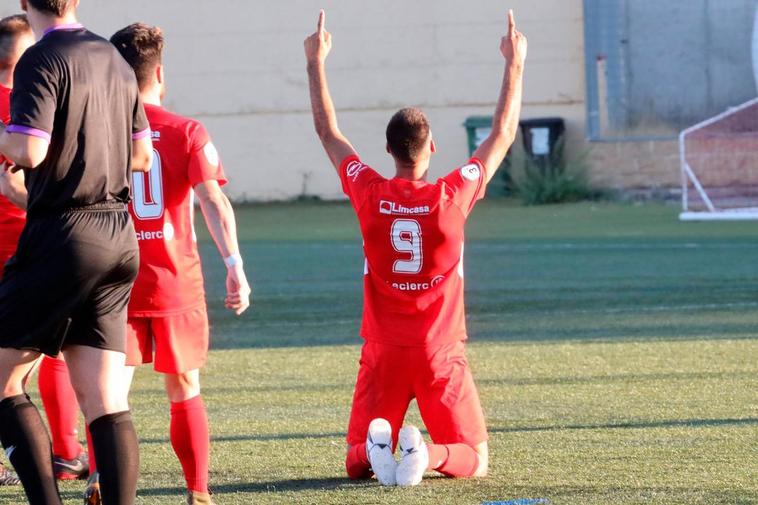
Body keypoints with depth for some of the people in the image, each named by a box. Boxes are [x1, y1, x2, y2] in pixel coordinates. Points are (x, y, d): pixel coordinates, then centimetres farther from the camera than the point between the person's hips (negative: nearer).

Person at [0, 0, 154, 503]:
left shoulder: (42, 60, -10)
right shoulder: (113, 59, 13)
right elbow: (142, 155, 18)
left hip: (64, 236, -7)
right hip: (120, 236, 7)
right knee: (106, 402, 4)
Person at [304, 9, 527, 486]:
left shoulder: (369, 195, -6)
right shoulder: (454, 196, -9)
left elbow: (328, 130, 9)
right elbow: (504, 134, 3)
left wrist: (316, 62, 18)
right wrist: (515, 64, 12)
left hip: (383, 354, 1)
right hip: (442, 355, -1)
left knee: (358, 463, 11)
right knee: (473, 460, 8)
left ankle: (377, 446, -26)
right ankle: (429, 455, -26)